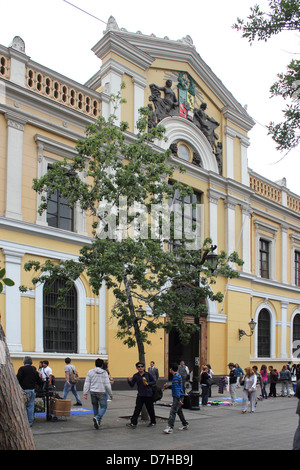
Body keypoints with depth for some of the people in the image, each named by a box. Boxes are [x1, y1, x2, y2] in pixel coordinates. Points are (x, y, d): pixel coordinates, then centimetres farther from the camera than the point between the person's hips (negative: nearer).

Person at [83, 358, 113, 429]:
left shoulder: (90, 372, 3)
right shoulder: (104, 372, -2)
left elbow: (87, 383, -1)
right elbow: (107, 384, -5)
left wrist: (85, 393, 0)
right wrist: (111, 394, 3)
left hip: (93, 392, 3)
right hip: (102, 393, -3)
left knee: (95, 407, 17)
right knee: (103, 407, 4)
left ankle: (97, 421, 20)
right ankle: (97, 418, -21)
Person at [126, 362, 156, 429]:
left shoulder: (148, 374, -3)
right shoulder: (135, 376, 3)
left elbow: (154, 382, 4)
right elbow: (132, 385, 0)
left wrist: (148, 383, -13)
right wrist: (129, 381, -19)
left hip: (148, 395, -1)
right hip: (140, 395, 1)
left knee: (150, 409, 9)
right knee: (137, 409, -7)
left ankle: (153, 422, 27)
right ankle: (133, 423, -7)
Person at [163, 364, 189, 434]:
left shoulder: (176, 377, -16)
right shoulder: (178, 375, 15)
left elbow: (176, 388, -22)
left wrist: (178, 399, -27)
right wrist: (167, 387, 39)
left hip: (178, 397, -10)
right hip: (178, 396, 10)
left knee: (173, 411, -14)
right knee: (179, 411, 19)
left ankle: (170, 428, -18)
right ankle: (185, 425, 28)